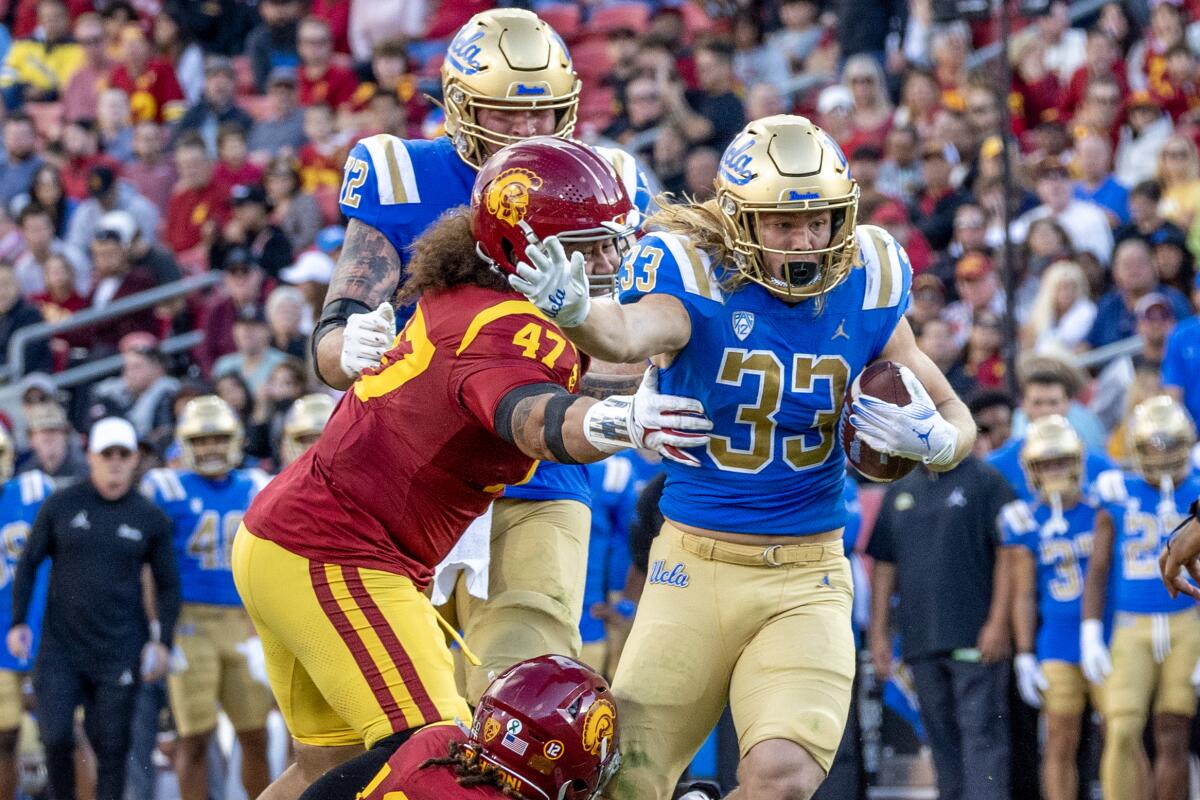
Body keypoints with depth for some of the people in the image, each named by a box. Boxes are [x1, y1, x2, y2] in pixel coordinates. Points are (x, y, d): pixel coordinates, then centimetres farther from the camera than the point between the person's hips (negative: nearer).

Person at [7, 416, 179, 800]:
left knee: (111, 747, 1)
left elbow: (168, 584, 10)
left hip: (119, 651, 0)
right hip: (61, 647, 0)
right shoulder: (61, 506, 1)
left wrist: (164, 641, -1)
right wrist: (17, 622, 0)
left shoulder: (150, 519, 3)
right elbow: (29, 563, 8)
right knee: (56, 739, -9)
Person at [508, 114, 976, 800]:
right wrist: (574, 311, -59)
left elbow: (957, 419, 8)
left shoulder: (863, 291, -2)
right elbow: (631, 335, -36)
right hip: (695, 565, -1)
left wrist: (935, 440, -17)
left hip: (806, 578, 1)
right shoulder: (700, 280, -11)